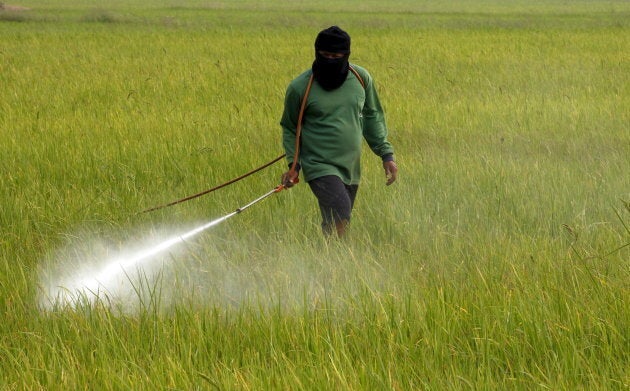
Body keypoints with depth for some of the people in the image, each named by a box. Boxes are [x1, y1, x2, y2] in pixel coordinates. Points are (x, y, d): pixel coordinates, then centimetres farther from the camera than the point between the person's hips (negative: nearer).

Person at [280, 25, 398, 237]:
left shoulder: (361, 78, 2)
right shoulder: (300, 87, -7)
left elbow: (372, 117, 15)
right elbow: (290, 128, 5)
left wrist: (386, 154, 10)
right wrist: (294, 164, -5)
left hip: (351, 169, 5)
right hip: (320, 166, -5)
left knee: (337, 224, 9)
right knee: (340, 212, -25)